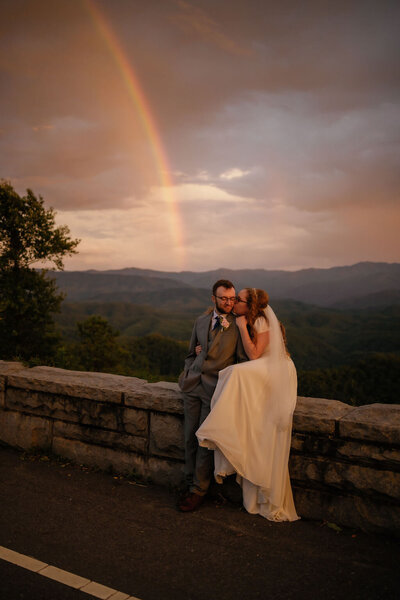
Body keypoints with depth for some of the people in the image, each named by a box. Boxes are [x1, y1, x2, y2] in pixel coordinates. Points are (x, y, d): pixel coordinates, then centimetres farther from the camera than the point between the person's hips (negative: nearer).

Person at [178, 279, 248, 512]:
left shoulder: (239, 325, -2)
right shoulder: (201, 321, 13)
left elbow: (243, 360, -1)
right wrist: (189, 374, 9)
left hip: (216, 387, -4)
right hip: (193, 385, 5)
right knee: (190, 437, 7)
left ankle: (198, 490, 12)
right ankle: (191, 482, 22)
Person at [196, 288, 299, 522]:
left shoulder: (262, 321, -13)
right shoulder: (247, 321, 12)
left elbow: (254, 354, -20)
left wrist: (243, 327, -18)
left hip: (275, 373, -7)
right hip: (258, 376, 8)